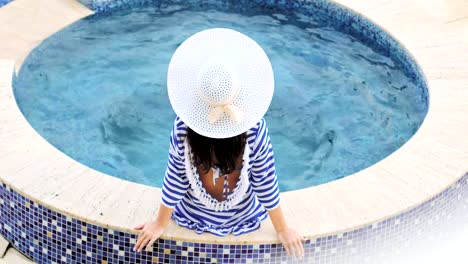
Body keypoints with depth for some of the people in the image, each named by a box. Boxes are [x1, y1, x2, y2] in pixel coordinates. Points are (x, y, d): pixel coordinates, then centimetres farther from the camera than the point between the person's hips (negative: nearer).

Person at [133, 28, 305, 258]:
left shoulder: (183, 129, -32)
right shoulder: (254, 129, -32)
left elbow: (175, 180, -17)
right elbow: (266, 184, -19)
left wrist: (161, 224, 1)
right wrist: (282, 230, -2)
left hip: (194, 217, 0)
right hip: (242, 218, 0)